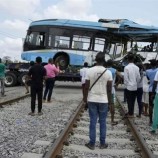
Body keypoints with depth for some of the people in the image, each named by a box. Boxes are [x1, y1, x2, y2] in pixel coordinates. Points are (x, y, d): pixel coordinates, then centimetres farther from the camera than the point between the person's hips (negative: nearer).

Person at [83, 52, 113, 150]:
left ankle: (92, 144, 11)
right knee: (102, 122, 9)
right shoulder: (108, 72, -6)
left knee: (93, 122, 6)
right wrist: (109, 100, 8)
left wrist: (85, 98, 8)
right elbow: (109, 89, -3)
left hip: (92, 100, 0)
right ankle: (102, 143, 16)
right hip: (103, 100, 0)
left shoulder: (90, 71, -6)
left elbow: (86, 87, -4)